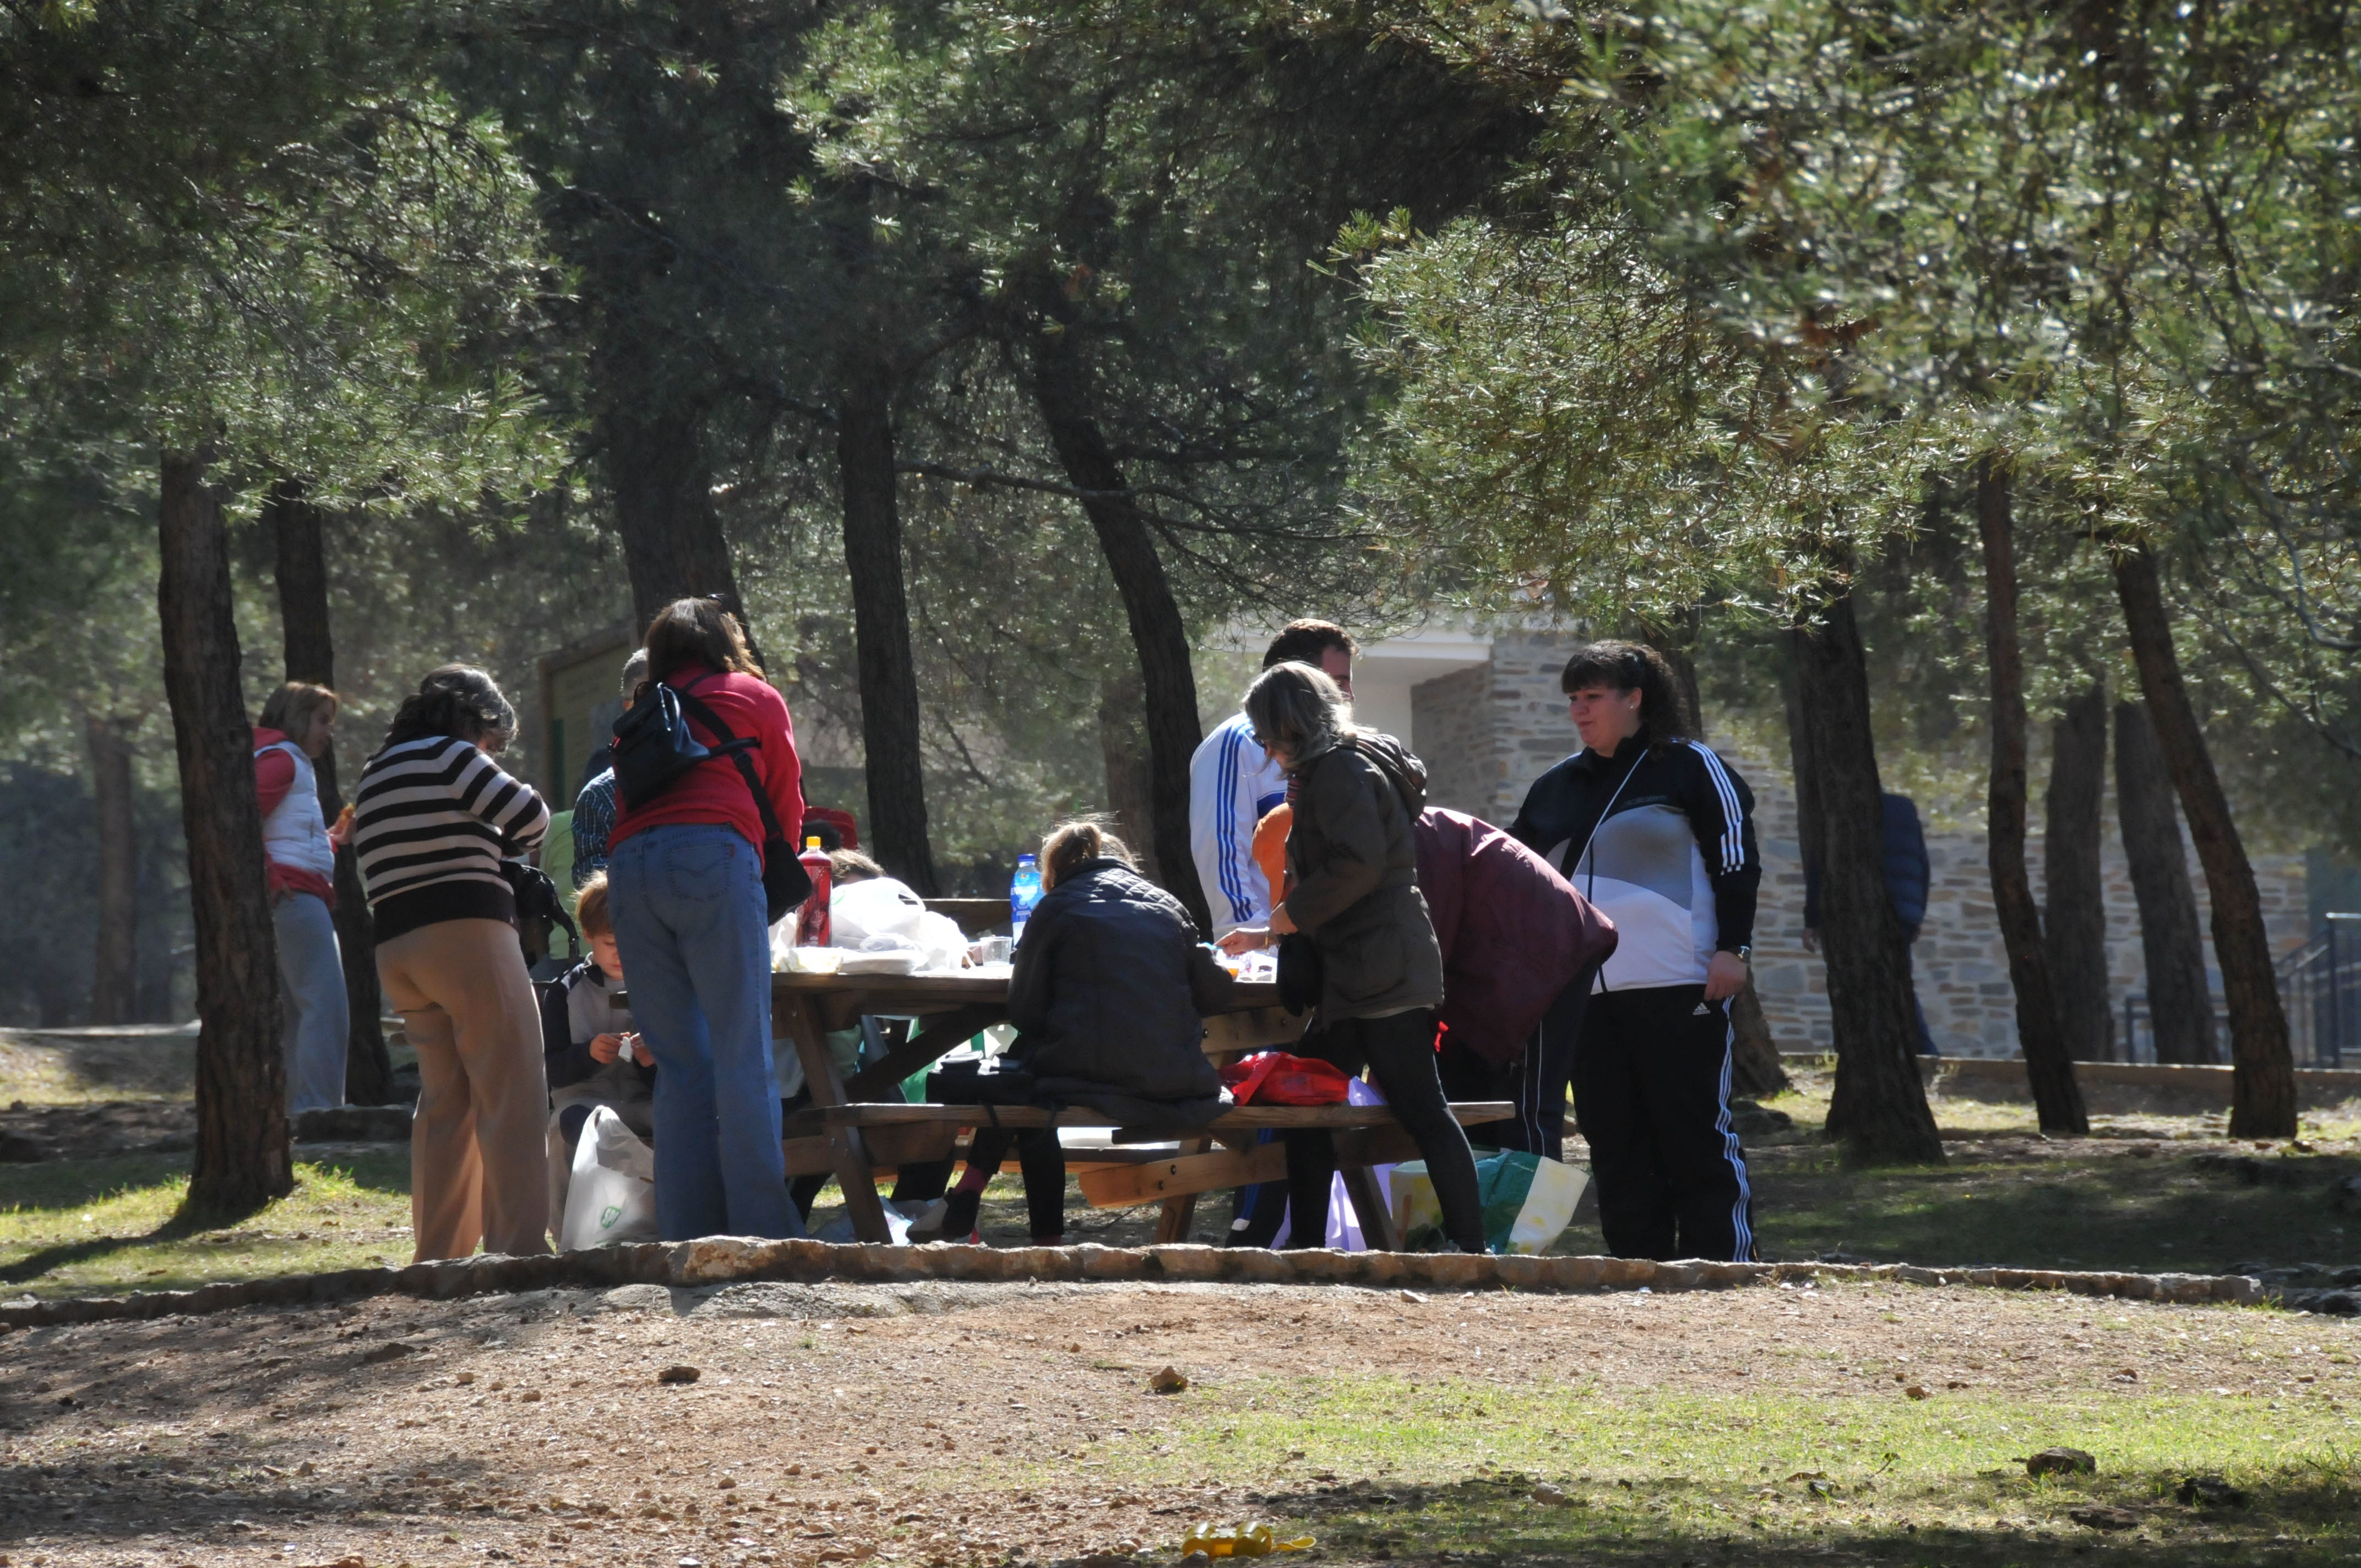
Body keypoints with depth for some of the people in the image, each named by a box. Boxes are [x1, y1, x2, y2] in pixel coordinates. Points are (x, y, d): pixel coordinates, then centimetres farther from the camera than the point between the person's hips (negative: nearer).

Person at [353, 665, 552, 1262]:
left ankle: (440, 1251, 12)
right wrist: (503, 848, 14)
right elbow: (529, 816, -8)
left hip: (395, 949, 8)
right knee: (512, 1097, -6)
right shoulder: (449, 757, -4)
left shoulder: (373, 778, 21)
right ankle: (520, 1245, -12)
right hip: (467, 938, -8)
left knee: (445, 1100, 13)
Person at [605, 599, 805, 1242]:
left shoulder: (641, 715, 30)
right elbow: (787, 808, 21)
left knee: (680, 1063, 5)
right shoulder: (755, 696, 20)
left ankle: (689, 1238, -3)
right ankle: (764, 1232, -15)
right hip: (714, 857, -4)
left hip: (630, 862, 4)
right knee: (742, 1056, -7)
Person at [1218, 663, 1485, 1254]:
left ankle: (1470, 1247, -14)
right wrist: (1267, 935, 36)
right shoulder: (1332, 769, 22)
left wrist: (1289, 914, -13)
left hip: (1382, 972, -11)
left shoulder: (1339, 769, -10)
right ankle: (1304, 1248, 16)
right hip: (1353, 979, 11)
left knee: (1422, 1111, -12)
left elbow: (1358, 864, -23)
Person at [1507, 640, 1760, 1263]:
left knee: (1697, 1136, -5)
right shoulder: (1556, 787, 18)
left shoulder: (1688, 768, 2)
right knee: (1615, 1142, 5)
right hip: (1585, 994, 6)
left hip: (1677, 989, -6)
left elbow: (1736, 858, -2)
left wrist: (1732, 948, -9)